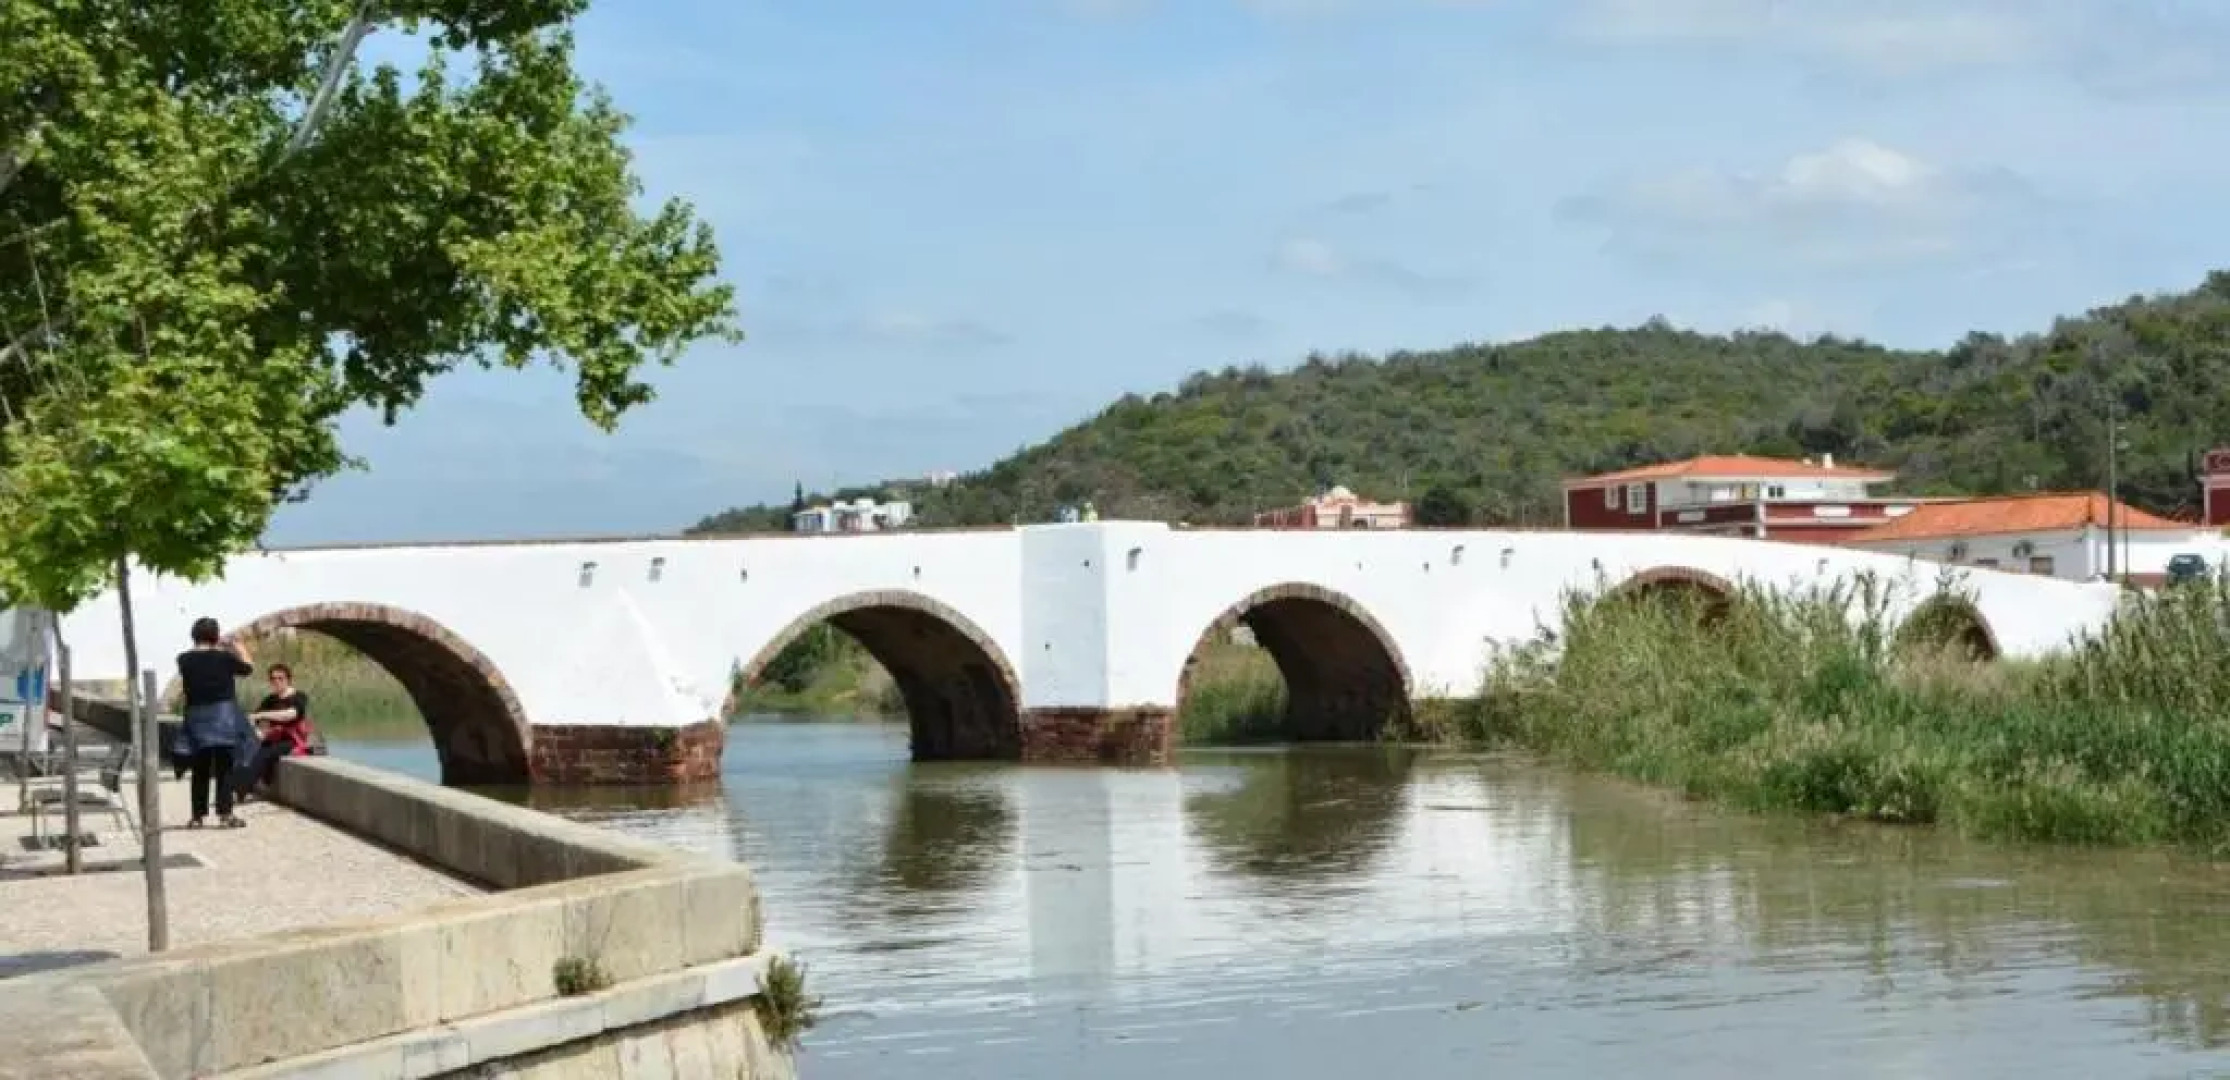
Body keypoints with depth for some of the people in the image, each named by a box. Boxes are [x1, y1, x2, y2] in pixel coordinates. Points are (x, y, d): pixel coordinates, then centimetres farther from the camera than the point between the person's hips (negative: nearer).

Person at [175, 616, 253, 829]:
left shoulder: (185, 660, -2)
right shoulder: (224, 658, -9)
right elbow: (248, 667, 5)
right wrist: (236, 646, 19)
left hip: (196, 718, 3)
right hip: (223, 716, -3)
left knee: (200, 770, 10)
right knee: (224, 767, 1)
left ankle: (198, 816, 11)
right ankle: (225, 813, -5)